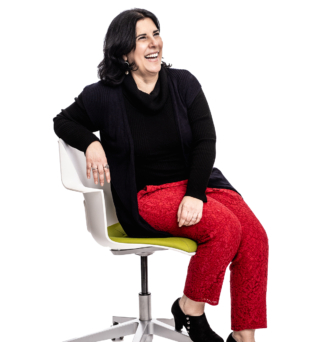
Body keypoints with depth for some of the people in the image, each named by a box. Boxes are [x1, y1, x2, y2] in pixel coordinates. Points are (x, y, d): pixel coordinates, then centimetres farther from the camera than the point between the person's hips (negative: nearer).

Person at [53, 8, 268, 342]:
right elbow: (62, 121, 12)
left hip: (198, 182, 4)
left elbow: (205, 141, -3)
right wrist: (91, 143, -11)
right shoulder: (104, 96, -4)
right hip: (147, 195, -4)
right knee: (224, 226, -29)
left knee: (255, 235, -21)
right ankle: (190, 309, -8)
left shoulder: (184, 83, 2)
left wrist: (196, 194, -17)